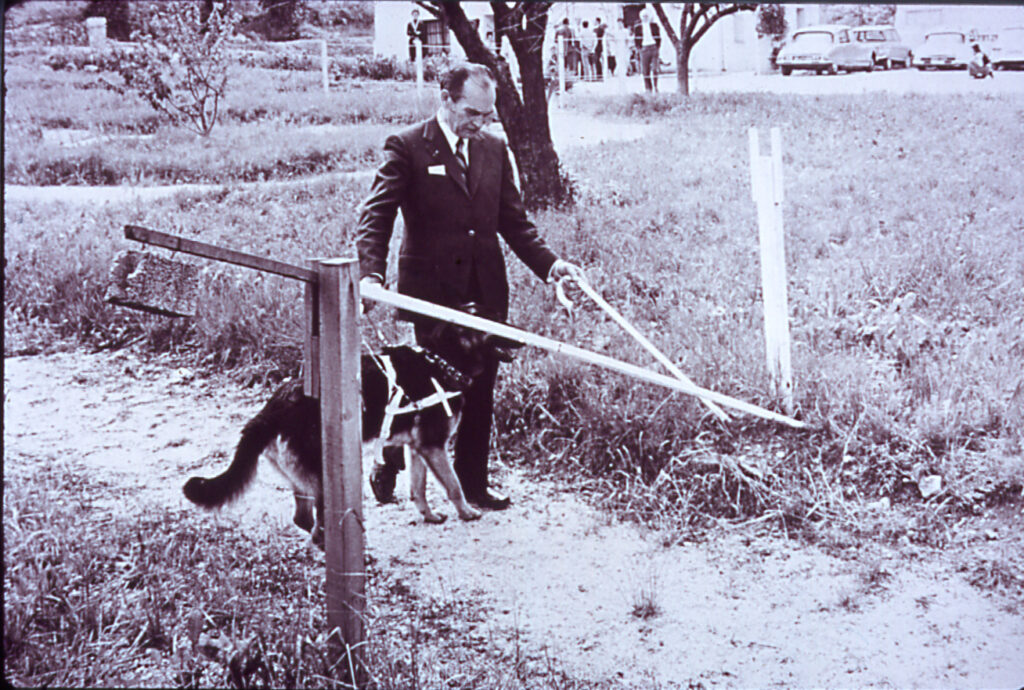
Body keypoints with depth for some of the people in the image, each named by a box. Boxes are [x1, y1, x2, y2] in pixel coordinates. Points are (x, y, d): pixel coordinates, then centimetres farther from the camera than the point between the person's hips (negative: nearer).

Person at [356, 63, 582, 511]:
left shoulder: (494, 150, 12)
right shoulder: (407, 147, -5)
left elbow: (513, 220, 14)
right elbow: (375, 216, -11)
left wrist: (548, 262, 0)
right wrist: (371, 274, -27)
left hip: (486, 294, 5)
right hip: (433, 294, -5)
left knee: (480, 393, 9)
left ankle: (472, 485, 22)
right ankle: (388, 468, 25)